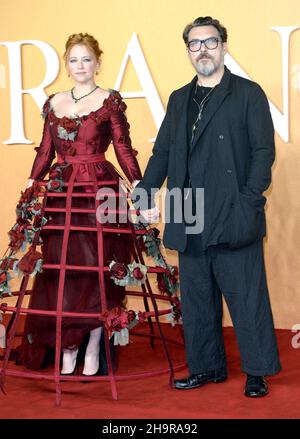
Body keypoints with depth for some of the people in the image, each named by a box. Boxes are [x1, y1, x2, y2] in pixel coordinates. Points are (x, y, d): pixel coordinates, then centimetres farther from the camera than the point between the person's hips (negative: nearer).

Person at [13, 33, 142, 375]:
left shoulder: (110, 101, 2)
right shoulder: (53, 103, 13)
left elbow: (123, 148, -3)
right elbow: (45, 151, 15)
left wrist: (138, 184, -13)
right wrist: (30, 187, 8)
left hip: (100, 192, -4)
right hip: (60, 193, 4)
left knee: (96, 267, -3)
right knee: (60, 268, 3)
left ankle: (93, 347, 9)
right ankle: (67, 346, 15)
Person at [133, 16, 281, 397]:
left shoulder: (248, 94, 2)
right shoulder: (179, 99, 18)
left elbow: (264, 150, -4)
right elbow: (162, 152, 17)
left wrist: (249, 200, -14)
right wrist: (144, 194, 4)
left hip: (234, 219, -5)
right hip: (190, 222, 5)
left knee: (247, 297, -2)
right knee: (197, 299, 11)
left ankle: (257, 372, 8)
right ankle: (207, 367, 22)